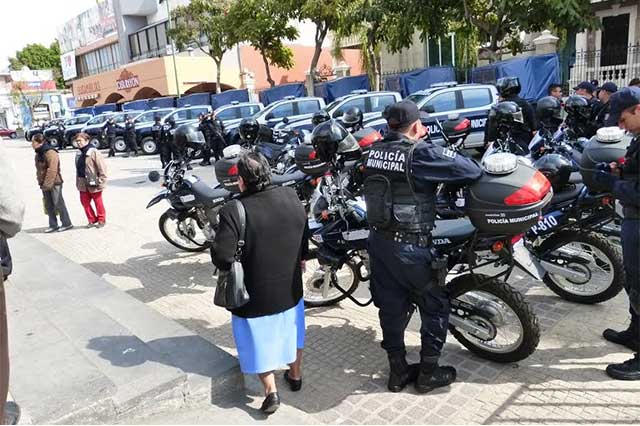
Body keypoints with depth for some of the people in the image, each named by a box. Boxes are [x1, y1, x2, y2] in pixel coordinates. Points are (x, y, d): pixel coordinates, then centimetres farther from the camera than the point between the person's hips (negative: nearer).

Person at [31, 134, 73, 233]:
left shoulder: (50, 153, -19)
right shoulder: (38, 154, 11)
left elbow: (52, 171, -24)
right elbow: (39, 169, 19)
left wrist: (47, 184, -24)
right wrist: (41, 182, 15)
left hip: (54, 183, -9)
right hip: (45, 184, 9)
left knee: (58, 204, -1)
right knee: (48, 206, 12)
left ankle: (67, 224, 10)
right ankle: (53, 225, 20)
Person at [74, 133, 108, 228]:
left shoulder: (94, 152, -13)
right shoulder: (79, 154, 11)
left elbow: (102, 168, -15)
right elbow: (78, 169, 19)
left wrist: (101, 181, -16)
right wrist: (78, 182, 17)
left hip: (93, 184, -7)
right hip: (83, 184, 7)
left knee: (98, 203, 6)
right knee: (85, 202, 9)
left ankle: (101, 220, 21)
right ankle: (92, 220, 24)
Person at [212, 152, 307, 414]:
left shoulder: (234, 211, -26)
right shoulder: (291, 197, -9)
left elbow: (222, 258, -28)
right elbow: (304, 237, 5)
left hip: (256, 293, -5)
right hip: (290, 287, 5)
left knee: (260, 339, 17)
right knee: (291, 331, 26)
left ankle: (271, 392, 24)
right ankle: (295, 376, 45)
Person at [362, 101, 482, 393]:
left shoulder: (375, 150, 3)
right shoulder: (421, 153, -16)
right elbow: (472, 171, -16)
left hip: (377, 239, 7)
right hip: (408, 246, -7)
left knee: (391, 306, 17)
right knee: (435, 305, 13)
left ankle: (398, 372, 31)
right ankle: (428, 373, 24)